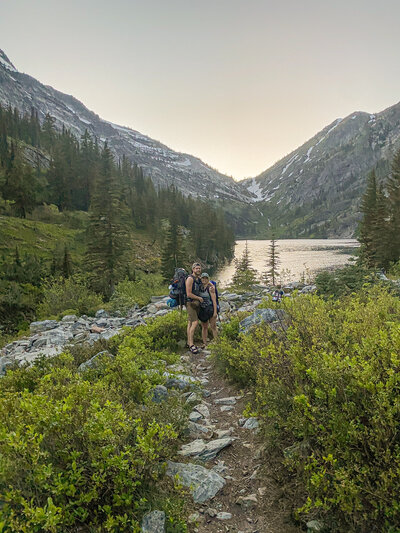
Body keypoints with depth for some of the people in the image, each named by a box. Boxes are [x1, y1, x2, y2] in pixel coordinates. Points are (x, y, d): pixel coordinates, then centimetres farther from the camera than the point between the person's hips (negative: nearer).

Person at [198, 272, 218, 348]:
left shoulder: (210, 288, -11)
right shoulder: (200, 287, 4)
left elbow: (214, 300, -13)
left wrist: (215, 312, -17)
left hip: (210, 309, -5)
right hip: (202, 310, 5)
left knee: (213, 327, -1)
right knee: (204, 327, 10)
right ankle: (204, 343, 16)